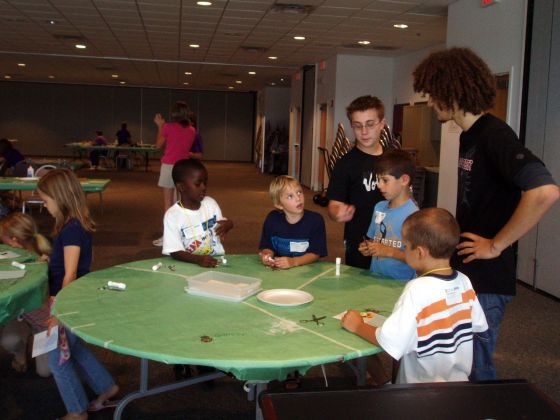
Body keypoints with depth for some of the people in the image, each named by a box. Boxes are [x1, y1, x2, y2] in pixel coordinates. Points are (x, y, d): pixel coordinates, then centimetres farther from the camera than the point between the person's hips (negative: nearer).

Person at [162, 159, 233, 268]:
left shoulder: (211, 203, 4)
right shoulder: (172, 215, -10)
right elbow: (175, 252, -14)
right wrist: (198, 259, -29)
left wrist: (228, 225, -6)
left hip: (217, 260, 4)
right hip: (190, 264, -3)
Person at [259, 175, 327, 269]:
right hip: (278, 269, 1)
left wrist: (293, 262, -24)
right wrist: (267, 256, -14)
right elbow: (268, 246, 9)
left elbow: (315, 253, -9)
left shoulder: (316, 220, -7)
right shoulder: (272, 219, 1)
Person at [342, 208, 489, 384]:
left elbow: (389, 342, -28)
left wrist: (357, 326, -11)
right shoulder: (464, 282, -6)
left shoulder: (418, 289, -25)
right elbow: (478, 325, 7)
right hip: (458, 382, 7)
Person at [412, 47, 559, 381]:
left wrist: (497, 245, -22)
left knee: (475, 369, 5)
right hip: (463, 272, 9)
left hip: (486, 279, -9)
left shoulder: (494, 135, -18)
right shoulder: (469, 137, 11)